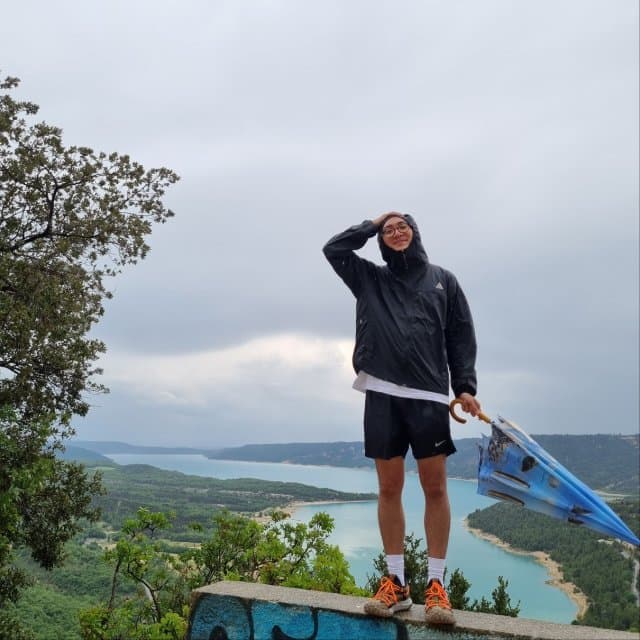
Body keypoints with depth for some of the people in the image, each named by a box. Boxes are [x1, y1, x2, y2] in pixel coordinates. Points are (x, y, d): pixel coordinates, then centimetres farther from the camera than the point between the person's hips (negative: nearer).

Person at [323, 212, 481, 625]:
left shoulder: (443, 280, 13)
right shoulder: (370, 279, 16)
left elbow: (462, 336, 8)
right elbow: (333, 249, 8)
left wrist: (465, 387, -2)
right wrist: (372, 224, 14)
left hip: (429, 395, -1)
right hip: (382, 394, 1)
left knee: (435, 488, 0)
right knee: (389, 488, 4)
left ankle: (437, 584, 8)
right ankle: (396, 582, 12)